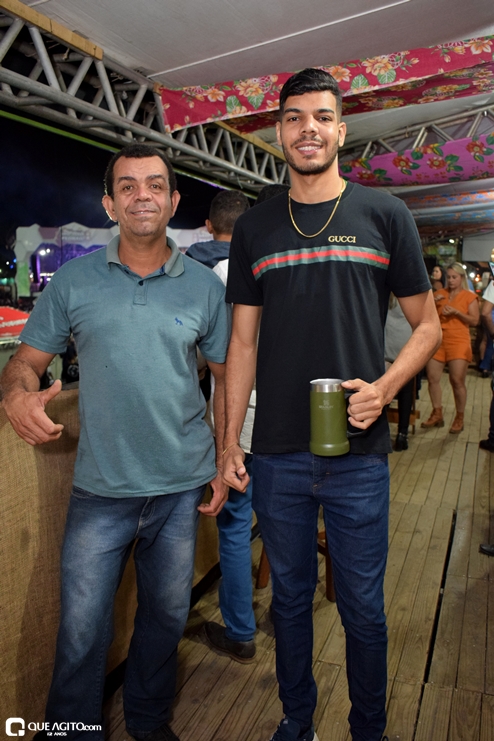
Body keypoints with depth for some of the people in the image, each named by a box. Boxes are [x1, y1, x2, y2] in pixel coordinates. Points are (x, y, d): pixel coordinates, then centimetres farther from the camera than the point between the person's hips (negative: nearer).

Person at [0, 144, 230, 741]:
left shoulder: (205, 286, 0)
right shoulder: (73, 281, 0)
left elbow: (226, 378, 6)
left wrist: (226, 465, 3)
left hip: (182, 487, 1)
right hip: (100, 488, -1)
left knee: (165, 617, 19)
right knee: (80, 628, 7)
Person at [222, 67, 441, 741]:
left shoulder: (385, 216, 2)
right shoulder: (254, 228, 7)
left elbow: (427, 325, 5)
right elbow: (243, 340, 7)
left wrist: (385, 387, -14)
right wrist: (230, 440, 3)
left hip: (359, 455, -1)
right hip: (276, 456, 2)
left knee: (362, 609, 13)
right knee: (290, 598, 18)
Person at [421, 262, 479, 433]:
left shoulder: (469, 296, 5)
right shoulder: (440, 293, 15)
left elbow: (474, 321, -2)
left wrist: (456, 312, -13)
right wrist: (433, 301, -3)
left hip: (458, 342, -4)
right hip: (437, 340, 4)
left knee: (457, 381, -6)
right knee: (432, 378, 1)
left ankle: (459, 418, 7)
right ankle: (437, 415, 15)